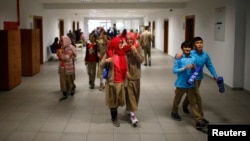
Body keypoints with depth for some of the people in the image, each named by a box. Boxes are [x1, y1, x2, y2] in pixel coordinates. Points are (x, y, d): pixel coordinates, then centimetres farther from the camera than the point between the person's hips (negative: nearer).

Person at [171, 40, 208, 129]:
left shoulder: (193, 58, 3)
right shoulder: (179, 59, -9)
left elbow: (194, 71, 10)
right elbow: (174, 70, -12)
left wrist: (194, 68, -13)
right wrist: (185, 68, -22)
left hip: (190, 84, 3)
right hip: (181, 83, -3)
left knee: (193, 102, 1)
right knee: (177, 100, 17)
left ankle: (198, 121, -1)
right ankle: (174, 113, 42)